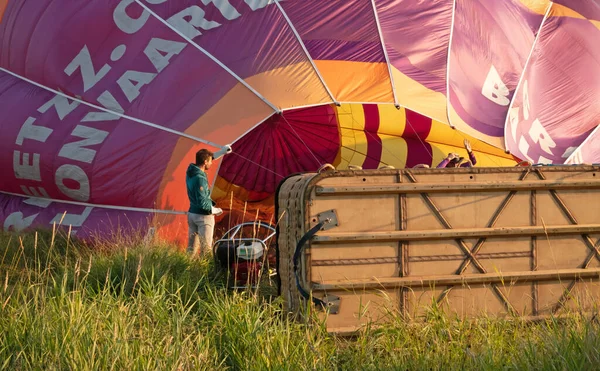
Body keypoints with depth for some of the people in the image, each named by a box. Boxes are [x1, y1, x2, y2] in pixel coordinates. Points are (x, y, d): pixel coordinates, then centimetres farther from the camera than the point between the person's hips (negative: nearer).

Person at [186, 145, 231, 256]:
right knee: (206, 248, -2)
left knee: (192, 247, 13)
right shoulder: (200, 178, -25)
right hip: (204, 216, -9)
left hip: (192, 213, 9)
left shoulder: (190, 171, 1)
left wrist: (222, 152, 24)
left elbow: (205, 159, 21)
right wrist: (214, 210, -10)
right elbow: (202, 202, -26)